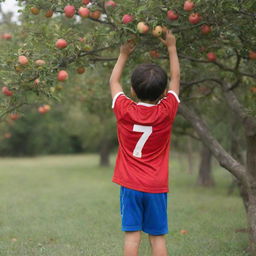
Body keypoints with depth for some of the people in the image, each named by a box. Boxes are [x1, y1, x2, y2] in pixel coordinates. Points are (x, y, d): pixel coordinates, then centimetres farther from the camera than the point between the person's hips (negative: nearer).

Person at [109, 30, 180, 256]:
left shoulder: (124, 110, -7)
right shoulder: (166, 112, -7)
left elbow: (114, 81, 12)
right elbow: (176, 78, 8)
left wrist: (124, 55, 23)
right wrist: (171, 48, 19)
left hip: (130, 186, 0)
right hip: (156, 187, 0)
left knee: (132, 234, 0)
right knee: (158, 236, 4)